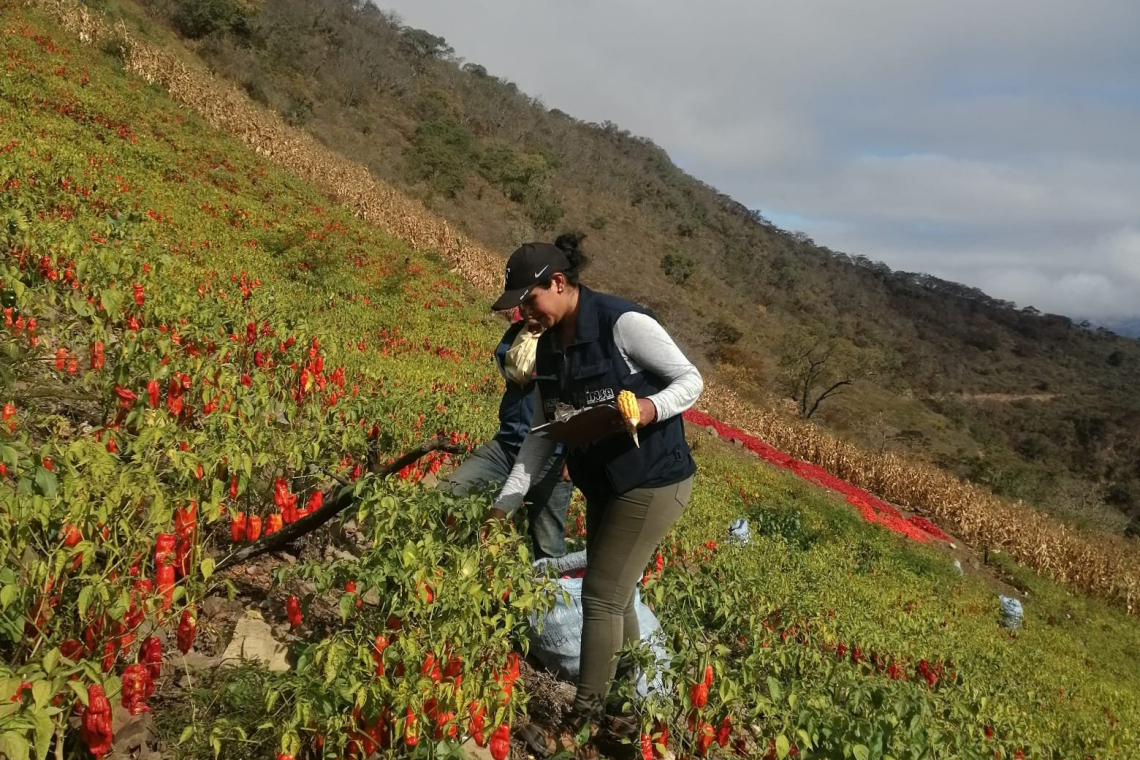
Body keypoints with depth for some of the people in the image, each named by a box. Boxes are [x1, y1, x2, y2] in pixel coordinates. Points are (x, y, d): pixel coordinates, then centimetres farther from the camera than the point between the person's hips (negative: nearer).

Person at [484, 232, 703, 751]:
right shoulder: (548, 347, 1)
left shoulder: (622, 323, -22)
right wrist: (506, 502, -2)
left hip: (652, 482, -8)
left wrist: (651, 407, -35)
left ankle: (582, 723, 7)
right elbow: (542, 434, 4)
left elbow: (691, 380, -15)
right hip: (602, 485, 8)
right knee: (614, 595, 17)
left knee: (602, 597, -5)